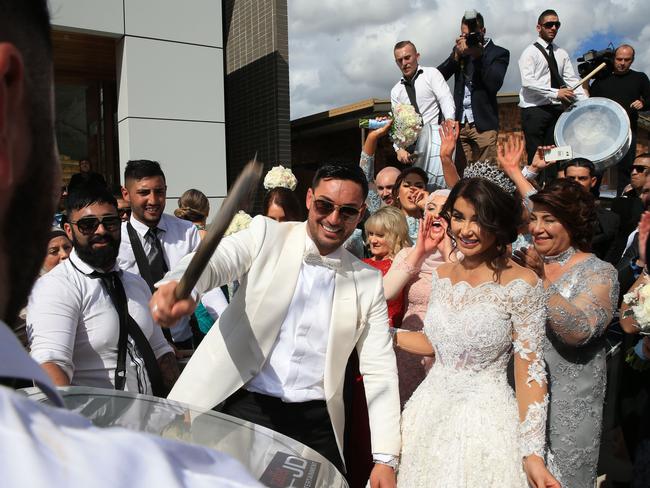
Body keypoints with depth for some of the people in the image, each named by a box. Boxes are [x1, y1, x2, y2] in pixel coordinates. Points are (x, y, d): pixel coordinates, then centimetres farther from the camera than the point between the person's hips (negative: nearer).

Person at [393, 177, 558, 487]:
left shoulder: (521, 284, -15)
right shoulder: (441, 275, 2)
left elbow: (530, 370, -13)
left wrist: (532, 452, -15)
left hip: (487, 418, -5)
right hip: (430, 411, 5)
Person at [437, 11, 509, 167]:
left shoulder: (499, 53, 2)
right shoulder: (459, 50, 14)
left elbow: (495, 84, -12)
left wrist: (479, 55, -18)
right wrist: (456, 54, -9)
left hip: (483, 124, -3)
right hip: (459, 123, 3)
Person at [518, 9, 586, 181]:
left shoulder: (562, 54, 14)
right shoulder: (530, 52, -4)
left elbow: (572, 80, 8)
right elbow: (528, 82, -17)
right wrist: (556, 93, -24)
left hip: (556, 109, 6)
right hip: (534, 110, -6)